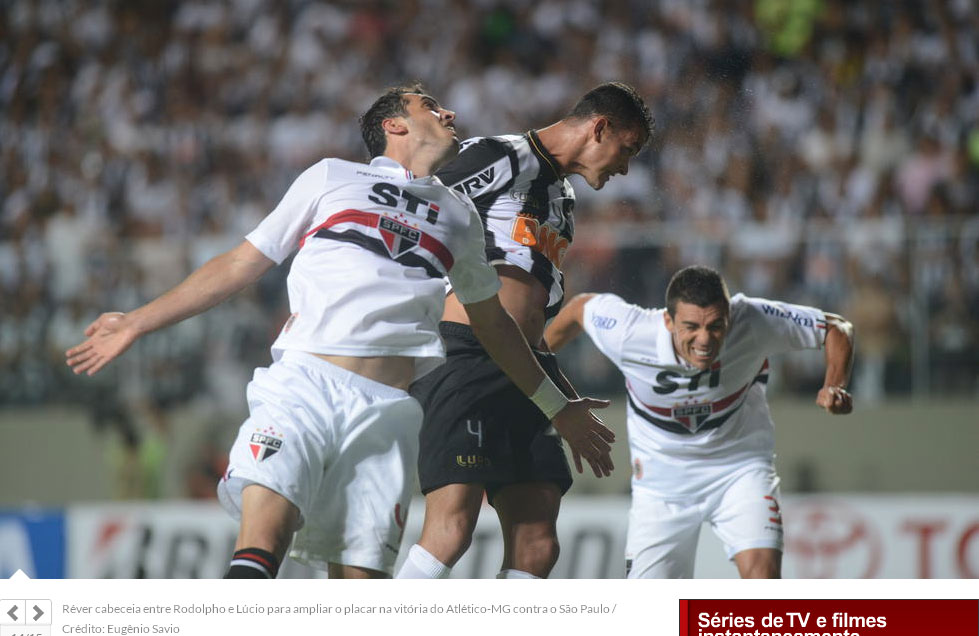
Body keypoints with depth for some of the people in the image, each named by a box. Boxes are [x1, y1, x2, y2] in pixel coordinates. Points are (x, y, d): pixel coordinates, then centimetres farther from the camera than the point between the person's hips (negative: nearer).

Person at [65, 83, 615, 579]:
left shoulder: (460, 215, 28)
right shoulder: (332, 178, 21)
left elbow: (493, 322, 40)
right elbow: (239, 266, 23)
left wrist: (556, 408, 44)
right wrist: (137, 323, 19)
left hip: (388, 409, 3)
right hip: (302, 380, -3)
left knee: (361, 579, -11)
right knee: (262, 539, -26)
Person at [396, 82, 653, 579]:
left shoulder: (562, 200, 25)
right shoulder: (499, 160, -3)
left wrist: (569, 407, 27)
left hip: (525, 371, 9)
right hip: (464, 357, -9)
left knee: (537, 545, -1)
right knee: (452, 529, -19)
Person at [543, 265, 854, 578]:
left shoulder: (753, 321, -27)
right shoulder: (630, 335, -27)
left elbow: (836, 328, -13)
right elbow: (582, 306, -5)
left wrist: (834, 387, -29)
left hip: (741, 467, -1)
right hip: (663, 477, 1)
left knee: (763, 573, -23)